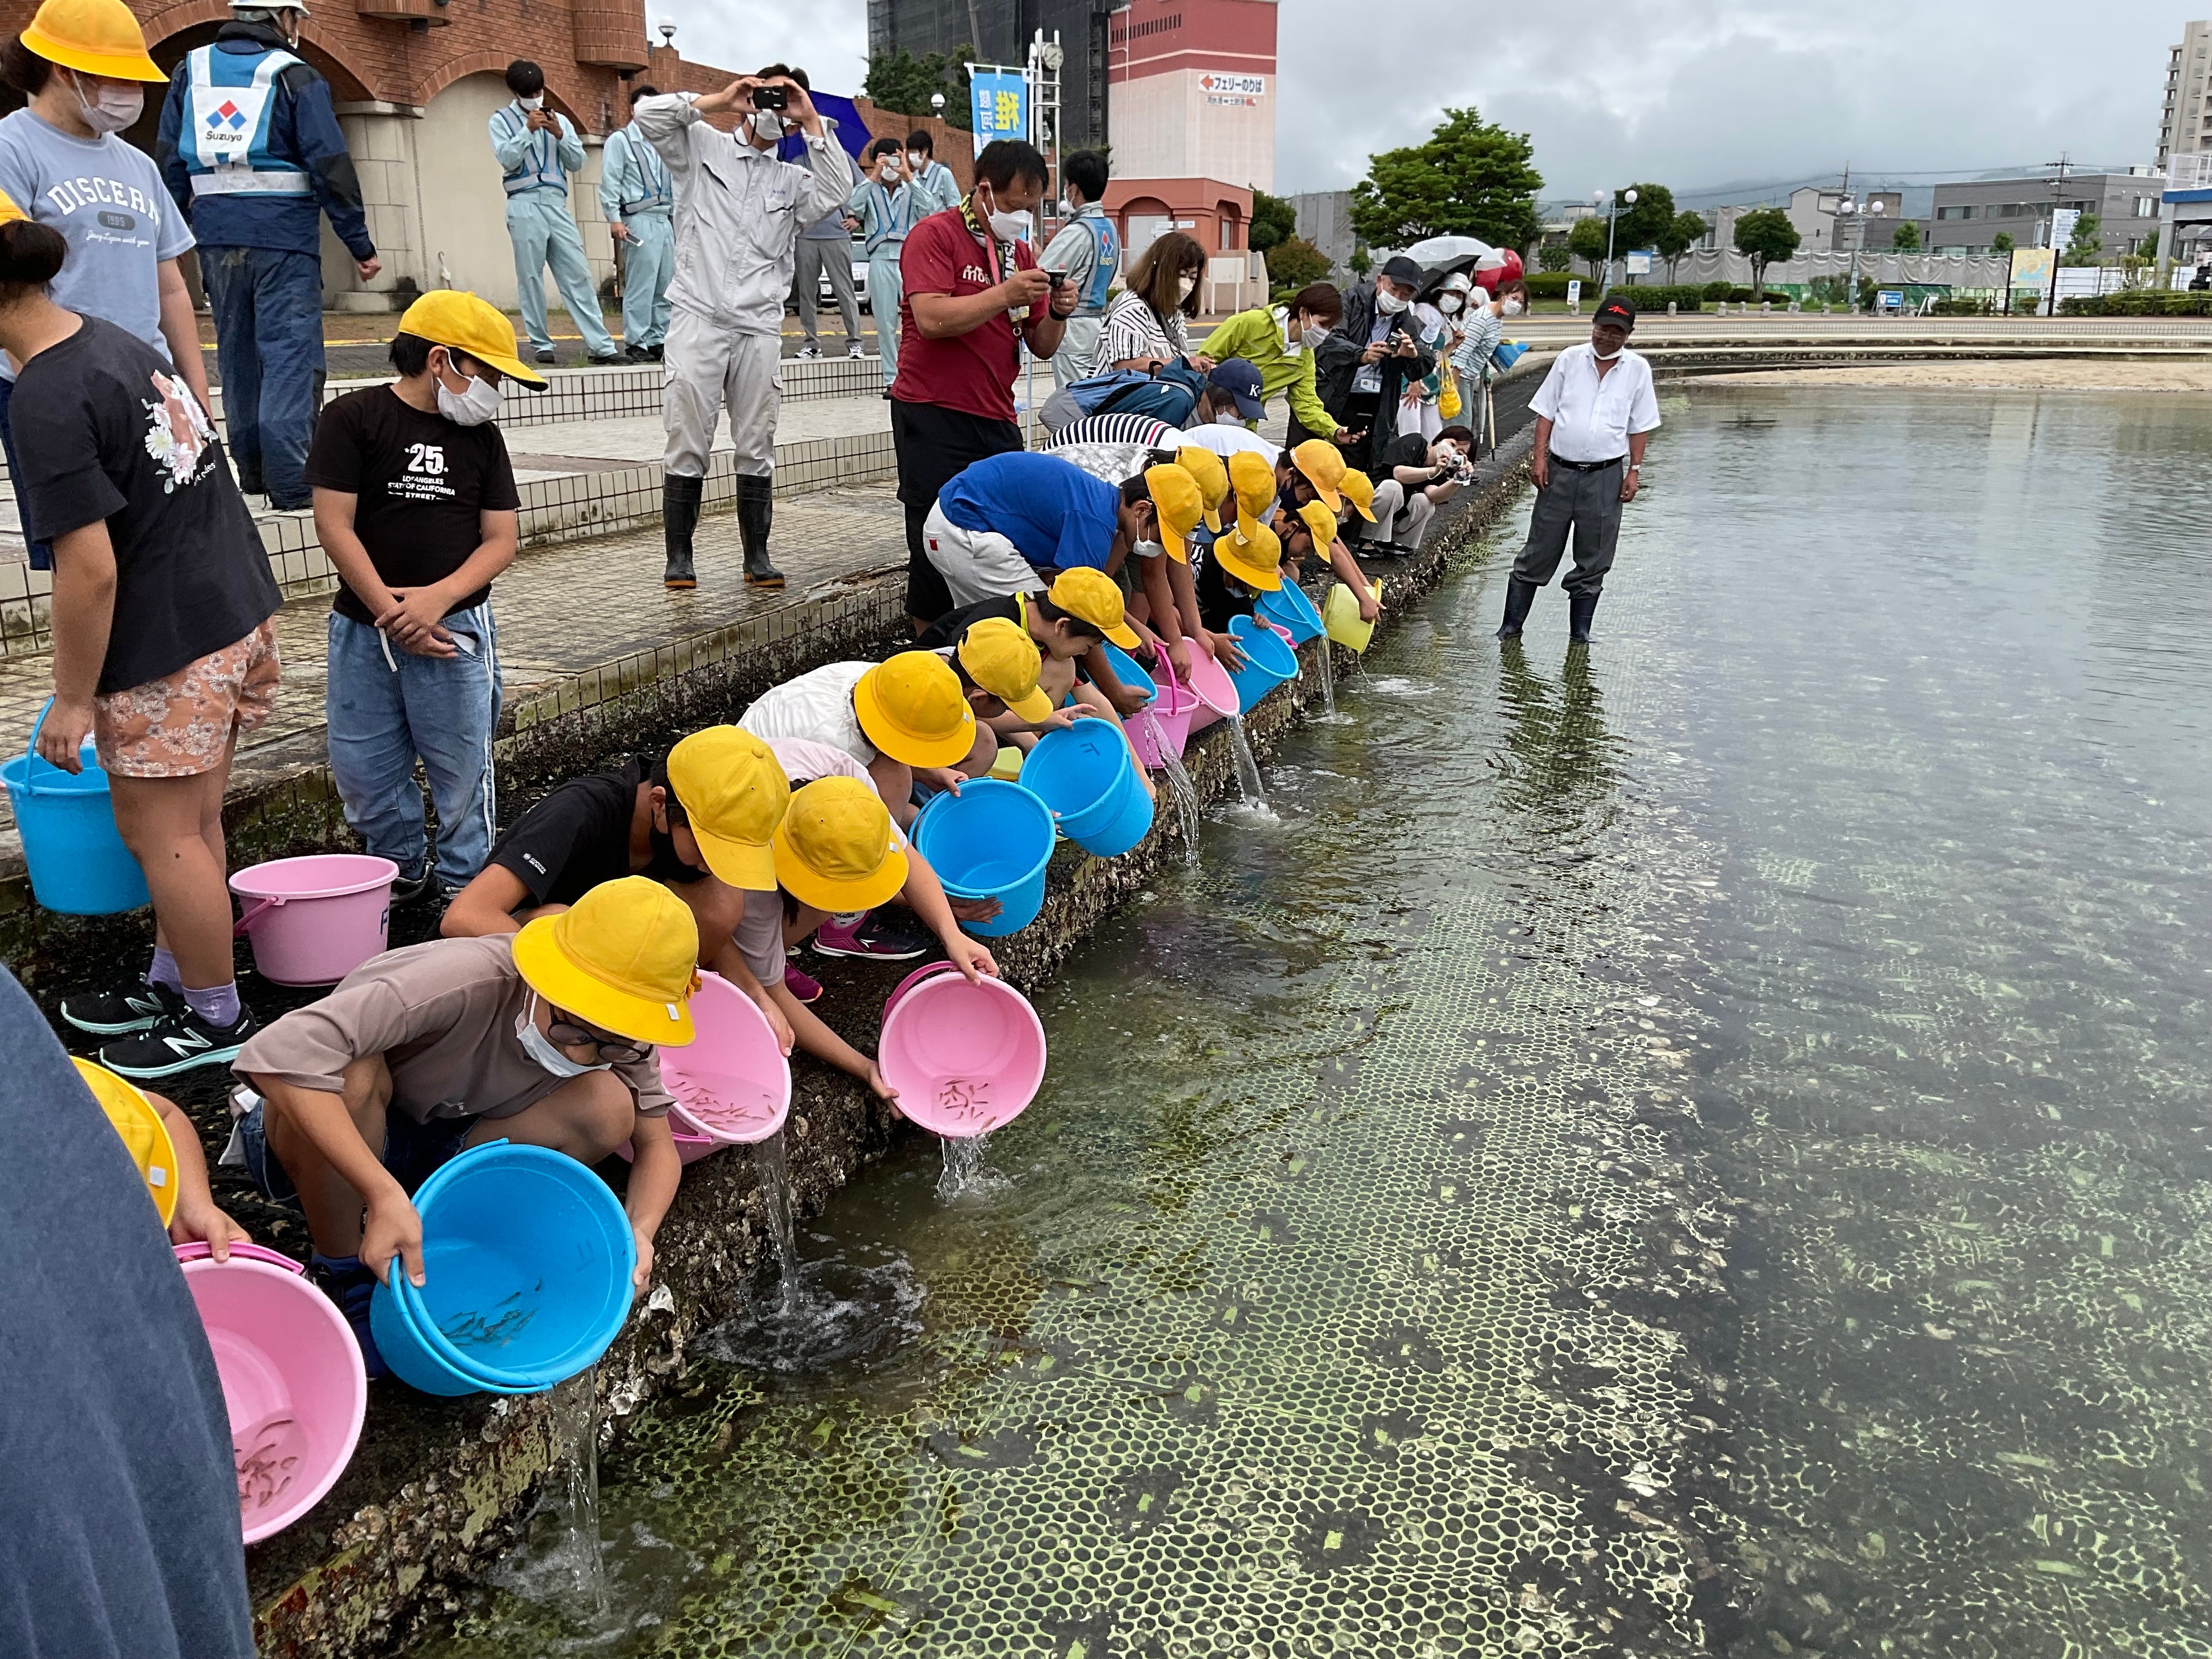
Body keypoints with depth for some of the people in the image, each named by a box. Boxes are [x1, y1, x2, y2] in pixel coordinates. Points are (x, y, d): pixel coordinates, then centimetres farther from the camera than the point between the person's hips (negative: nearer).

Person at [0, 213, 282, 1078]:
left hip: (168, 646, -9)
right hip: (238, 609, 9)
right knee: (192, 824, 19)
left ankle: (217, 1019, 20)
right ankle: (171, 983, 34)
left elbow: (90, 569, -22)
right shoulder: (116, 340, 8)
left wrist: (73, 697, -12)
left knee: (161, 835, 6)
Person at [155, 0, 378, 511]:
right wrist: (361, 245, -5)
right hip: (284, 234, -5)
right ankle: (290, 482, -14)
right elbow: (331, 167, -8)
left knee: (238, 354, 15)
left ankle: (252, 469, 22)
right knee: (290, 354, -7)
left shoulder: (192, 71, 12)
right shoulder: (294, 76, -3)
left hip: (216, 234, 5)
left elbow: (169, 161, 11)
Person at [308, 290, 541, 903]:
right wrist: (389, 611, -14)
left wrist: (436, 598, -14)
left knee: (462, 766, 4)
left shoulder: (482, 438, 6)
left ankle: (465, 885, 21)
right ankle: (400, 870, 30)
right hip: (363, 626, -1)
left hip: (456, 627, 1)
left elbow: (501, 540, 2)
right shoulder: (353, 418, -4)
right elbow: (333, 523, -8)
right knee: (361, 767, 8)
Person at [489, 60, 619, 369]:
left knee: (578, 275, -3)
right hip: (525, 204, -3)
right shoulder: (502, 119, 9)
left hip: (557, 203, 3)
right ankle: (541, 344, 3)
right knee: (531, 277, -3)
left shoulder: (559, 120, 17)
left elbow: (577, 163, 10)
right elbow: (507, 158, -5)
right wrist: (528, 129, -12)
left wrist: (559, 134, -5)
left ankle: (600, 345, -7)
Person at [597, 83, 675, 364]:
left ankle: (659, 339, 12)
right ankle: (636, 343, -5)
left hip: (666, 220, 7)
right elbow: (610, 183, -3)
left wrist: (677, 220, 15)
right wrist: (614, 219, -12)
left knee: (666, 285, 5)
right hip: (640, 221, -7)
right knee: (640, 285, -9)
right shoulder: (620, 140, 3)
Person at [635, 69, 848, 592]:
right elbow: (649, 114, -1)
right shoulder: (703, 148, 12)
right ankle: (679, 557, 4)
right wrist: (717, 100, 1)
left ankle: (757, 557, 11)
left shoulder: (792, 179, 19)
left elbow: (836, 192, -1)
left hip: (760, 328, 3)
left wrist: (812, 122, 2)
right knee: (688, 445, -3)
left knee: (756, 449, 5)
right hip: (699, 319, -2)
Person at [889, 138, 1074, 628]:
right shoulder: (935, 234, -3)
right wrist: (1005, 295, -20)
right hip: (933, 417, -6)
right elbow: (932, 319, -19)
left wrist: (1057, 313, -5)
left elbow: (1042, 347, 15)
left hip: (997, 421, 6)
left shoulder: (1021, 251, 18)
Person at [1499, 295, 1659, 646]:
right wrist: (1540, 456, -4)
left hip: (1605, 476, 1)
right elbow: (1547, 412, 4)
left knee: (1593, 562, 6)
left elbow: (1640, 426, 7)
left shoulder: (1638, 370, 4)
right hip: (1559, 471, -1)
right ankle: (1511, 627, 10)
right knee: (1538, 554, 4)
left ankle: (1579, 633, 17)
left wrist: (1635, 470, 0)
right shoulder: (1570, 359, 3)